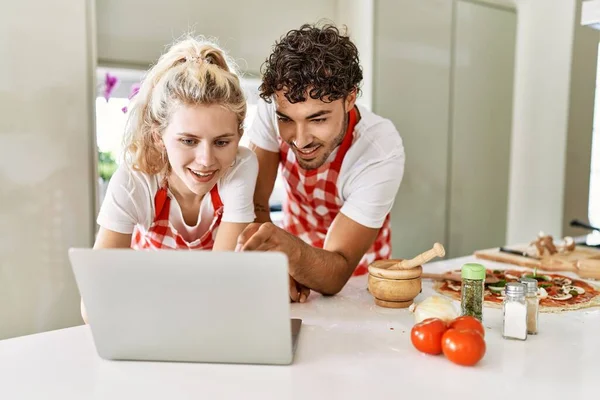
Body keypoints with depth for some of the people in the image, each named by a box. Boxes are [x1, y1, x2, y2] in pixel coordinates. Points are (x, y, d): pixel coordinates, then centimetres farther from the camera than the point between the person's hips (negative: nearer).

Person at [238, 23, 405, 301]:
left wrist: (290, 250, -48)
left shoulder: (382, 152, -29)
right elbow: (254, 204, -17)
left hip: (355, 274, -1)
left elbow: (336, 276, -28)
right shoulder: (275, 106, -22)